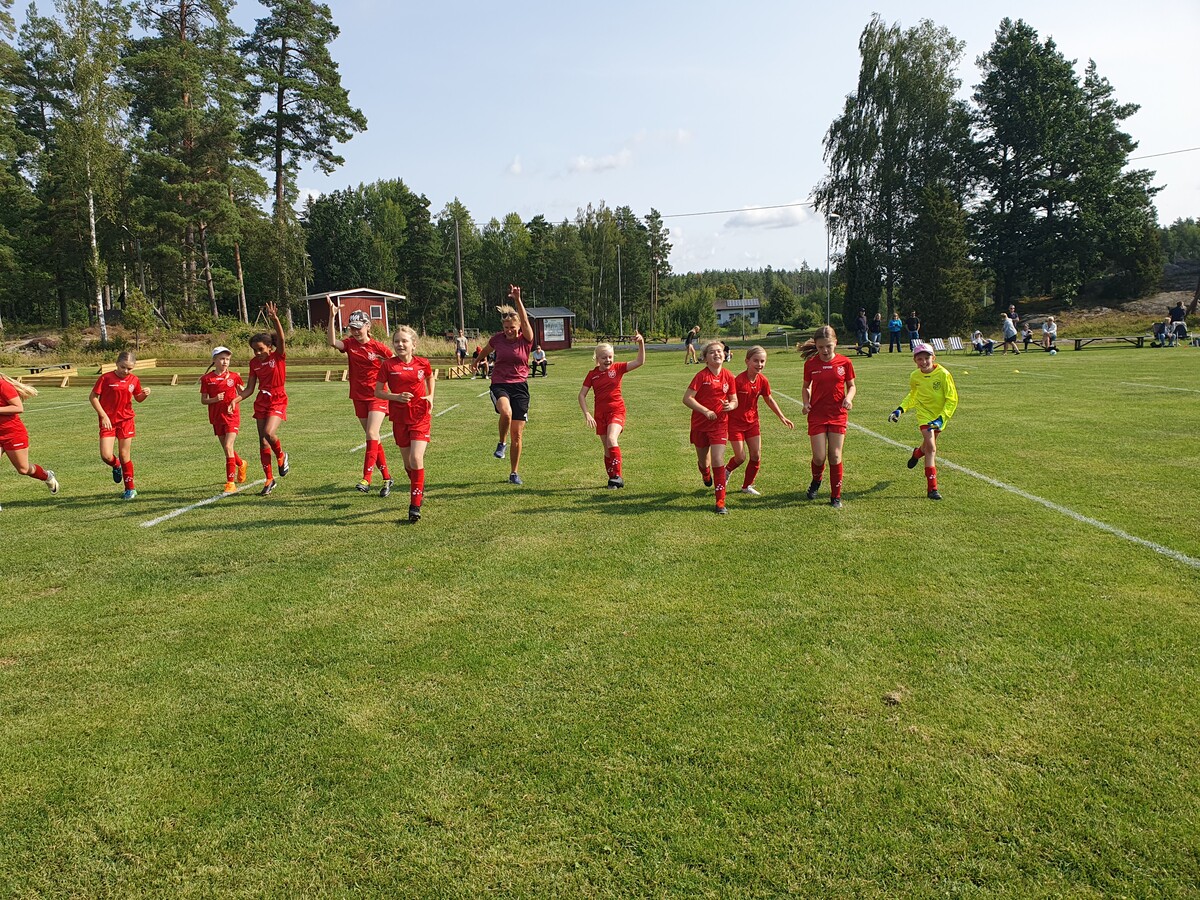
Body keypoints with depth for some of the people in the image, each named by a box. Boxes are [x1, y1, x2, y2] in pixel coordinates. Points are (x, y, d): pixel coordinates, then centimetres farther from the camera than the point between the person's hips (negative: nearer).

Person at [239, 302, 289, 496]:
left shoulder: (278, 356, -8)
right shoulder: (254, 362, 5)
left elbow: (281, 338, -28)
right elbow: (250, 388, 9)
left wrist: (274, 319, -41)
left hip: (277, 402, -5)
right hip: (261, 403, 6)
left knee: (269, 432, -27)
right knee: (263, 442, 4)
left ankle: (282, 456, 6)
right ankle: (269, 480, 13)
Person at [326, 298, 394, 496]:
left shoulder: (379, 347, -8)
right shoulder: (350, 344, 1)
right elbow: (332, 342, -19)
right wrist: (332, 316, -26)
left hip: (378, 396, -4)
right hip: (359, 397, 4)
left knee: (372, 434, -18)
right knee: (373, 438, 9)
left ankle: (366, 479, -19)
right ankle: (387, 478, 17)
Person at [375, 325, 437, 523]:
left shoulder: (422, 363, -3)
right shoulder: (388, 365, -4)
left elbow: (431, 378, 19)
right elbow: (378, 392, 0)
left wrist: (430, 397, 5)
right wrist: (396, 397, -16)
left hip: (421, 416, -2)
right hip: (399, 417, 2)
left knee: (416, 458, -15)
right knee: (407, 462, 11)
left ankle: (415, 505, -10)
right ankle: (419, 488, 41)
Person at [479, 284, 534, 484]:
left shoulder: (526, 340, -4)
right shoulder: (497, 339, 1)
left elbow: (525, 320, -23)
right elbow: (485, 350, 23)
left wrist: (517, 300, -35)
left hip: (520, 387, 0)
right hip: (500, 385, 0)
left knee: (517, 434, 1)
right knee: (506, 412, -36)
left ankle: (514, 473, 16)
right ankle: (501, 443, -8)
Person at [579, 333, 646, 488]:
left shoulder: (617, 368, -2)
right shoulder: (592, 375, 2)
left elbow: (640, 362, -11)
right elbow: (582, 395, 3)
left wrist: (641, 343, -24)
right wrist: (587, 413, -9)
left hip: (616, 411, -3)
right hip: (600, 414, 3)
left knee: (611, 439, -27)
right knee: (607, 449, 10)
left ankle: (618, 476, -23)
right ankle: (612, 478, 24)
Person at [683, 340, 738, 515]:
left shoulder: (728, 377, 0)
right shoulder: (702, 376, -10)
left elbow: (734, 401, 8)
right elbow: (687, 398, -14)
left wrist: (730, 406, -16)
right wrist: (706, 411, -21)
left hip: (720, 424, 1)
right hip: (700, 423, 0)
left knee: (718, 460, -12)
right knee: (703, 460, 16)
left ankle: (720, 501, -7)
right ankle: (706, 474, 54)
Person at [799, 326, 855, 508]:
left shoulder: (845, 363, -2)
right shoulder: (810, 364, -1)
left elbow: (851, 385, 9)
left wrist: (849, 398, -11)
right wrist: (806, 403, -6)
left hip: (838, 415, 0)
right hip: (817, 415, 0)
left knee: (835, 456, 1)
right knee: (819, 457, -6)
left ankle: (836, 496, 14)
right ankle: (816, 481, 28)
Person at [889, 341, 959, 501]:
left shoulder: (943, 374, -19)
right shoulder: (915, 377, -8)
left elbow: (952, 399, -15)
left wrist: (941, 418, -25)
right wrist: (901, 409, -1)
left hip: (940, 415, 0)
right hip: (924, 413, 0)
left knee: (929, 444, 19)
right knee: (931, 448, -14)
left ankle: (917, 453, 59)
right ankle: (932, 488, -13)